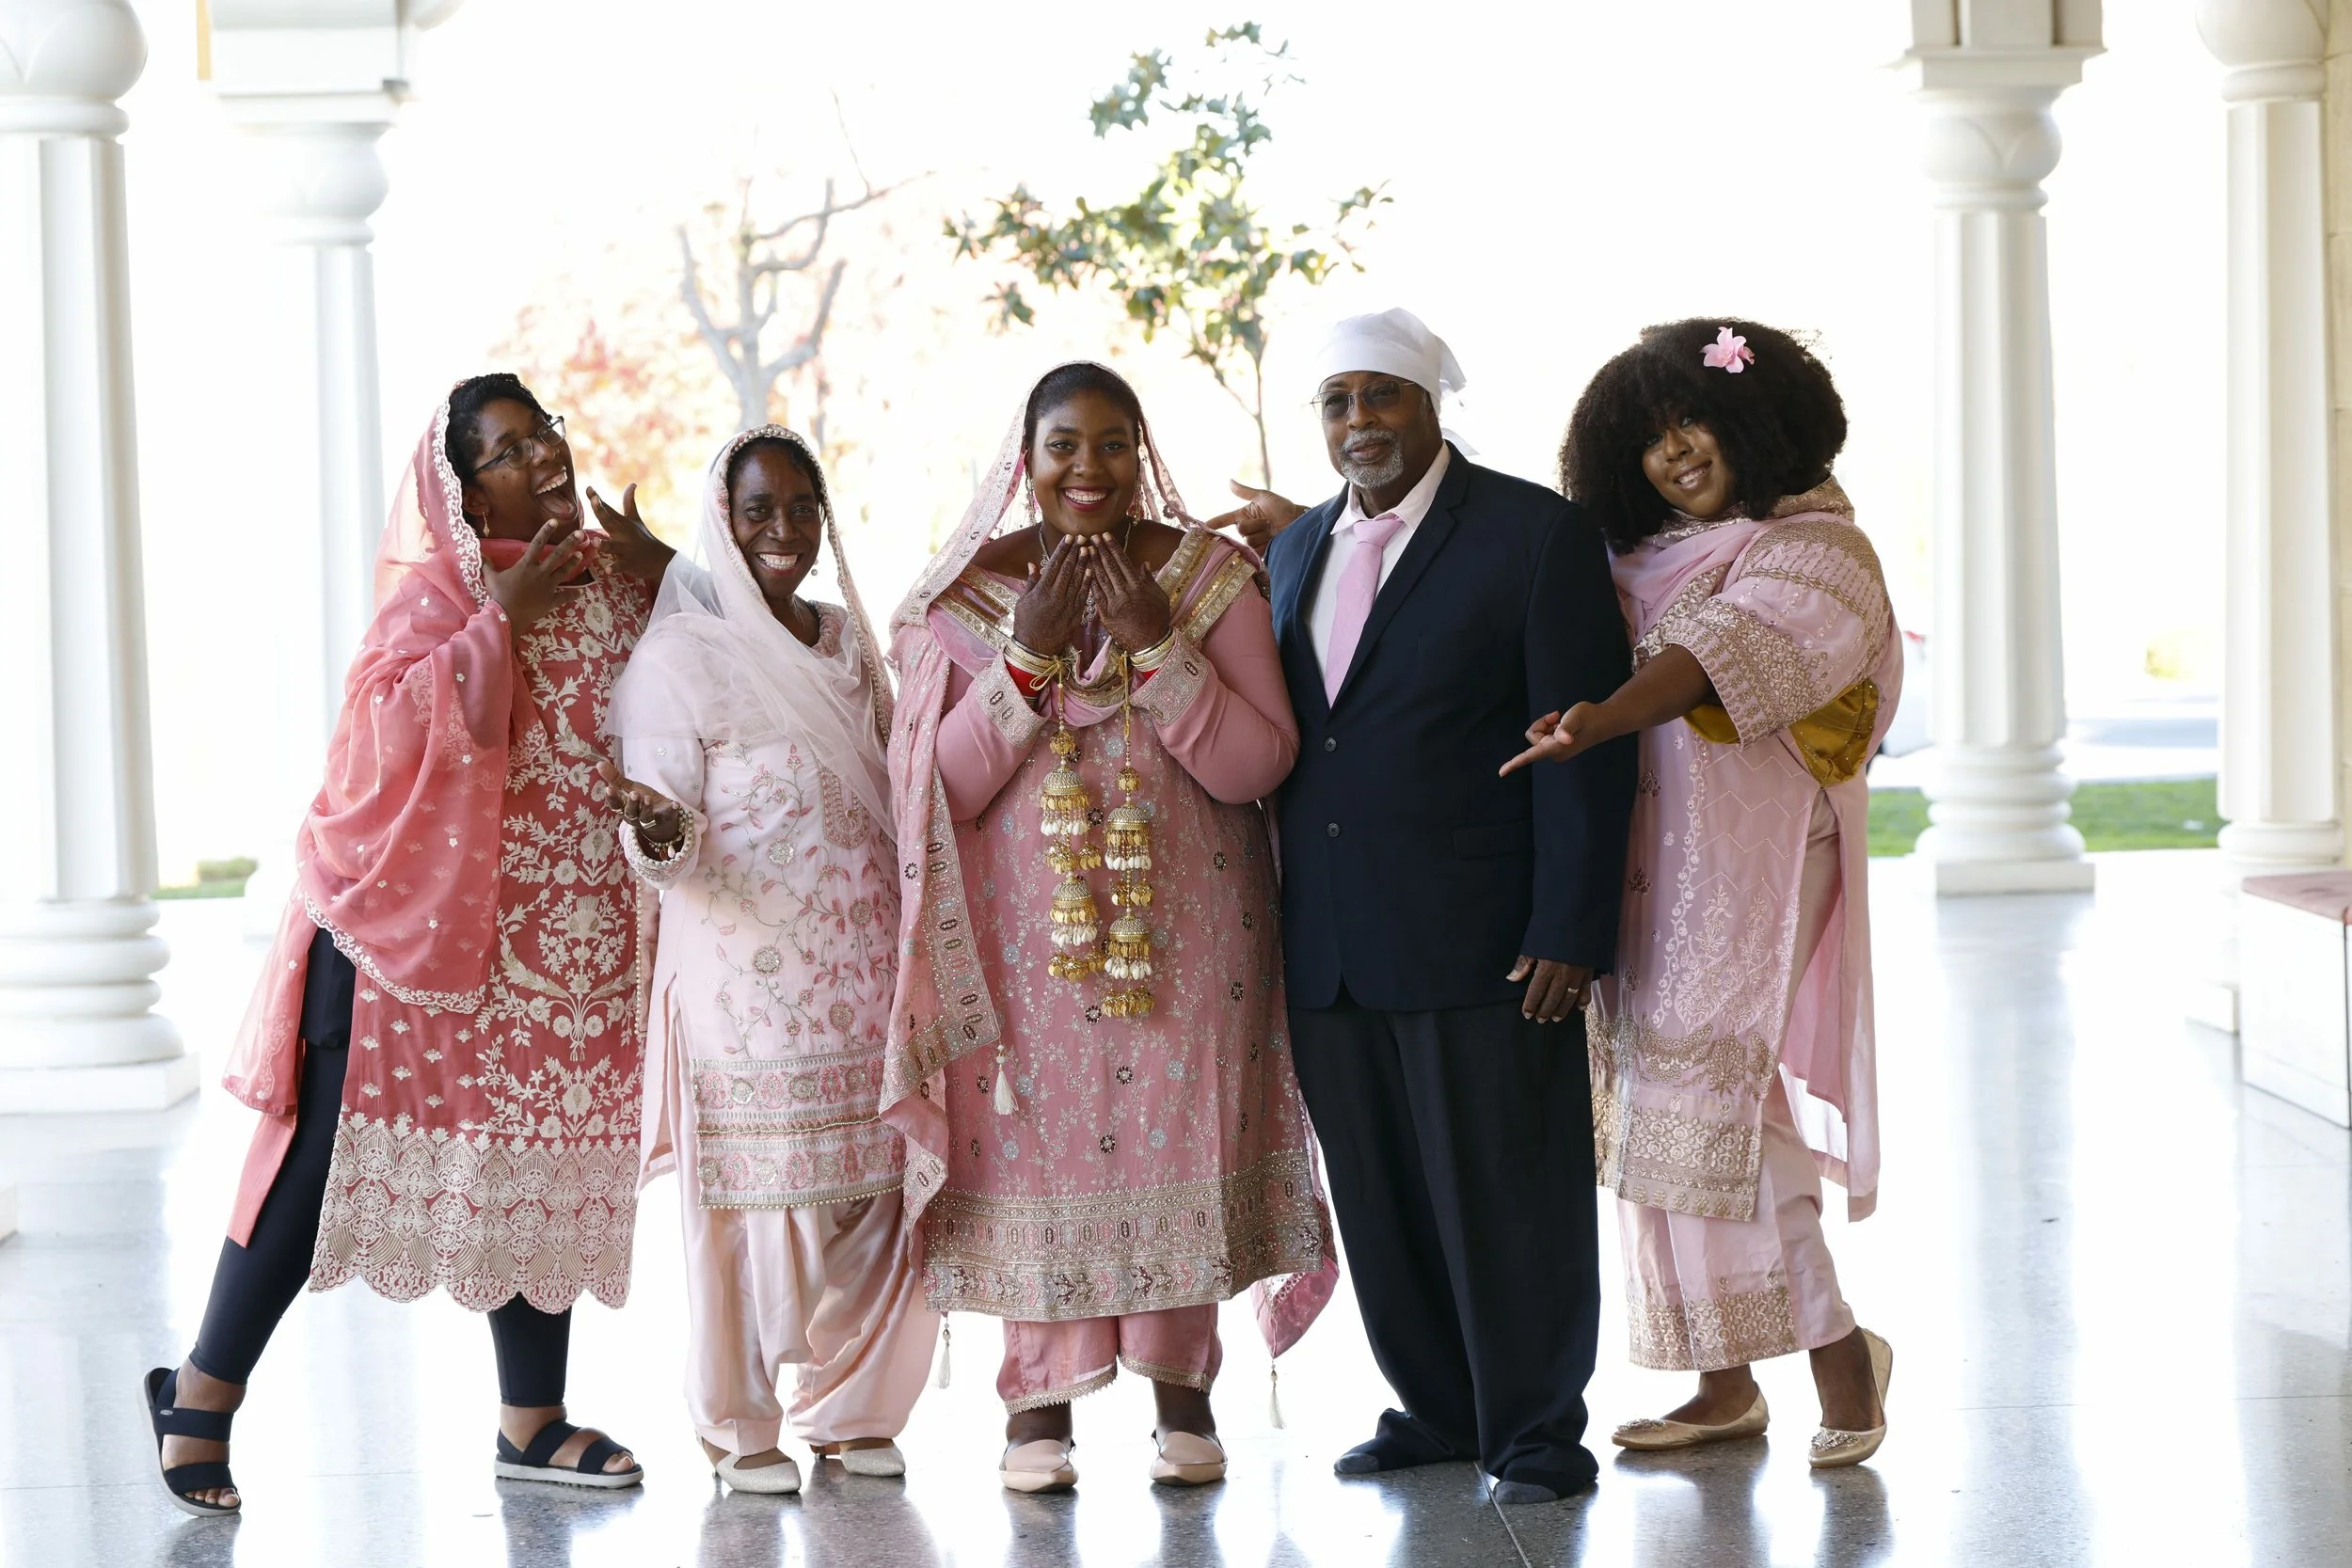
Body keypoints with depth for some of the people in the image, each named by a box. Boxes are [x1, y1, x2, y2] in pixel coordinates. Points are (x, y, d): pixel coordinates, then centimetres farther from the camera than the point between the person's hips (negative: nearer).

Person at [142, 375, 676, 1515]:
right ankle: (204, 1391, 3)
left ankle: (531, 1417, 18)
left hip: (569, 928, 6)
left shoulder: (609, 575, 11)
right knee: (334, 1134, -7)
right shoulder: (438, 590, -7)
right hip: (424, 905, -6)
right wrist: (500, 620, -22)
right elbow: (390, 725, -22)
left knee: (545, 1145, 8)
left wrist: (662, 577, -4)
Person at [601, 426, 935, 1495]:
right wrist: (658, 832, -32)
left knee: (872, 1193, 4)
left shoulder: (849, 641, 15)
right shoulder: (681, 654, -5)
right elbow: (669, 837, -10)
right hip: (746, 975, -5)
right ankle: (740, 1428, 8)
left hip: (863, 973, 6)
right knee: (756, 1193, -4)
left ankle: (846, 1408, 18)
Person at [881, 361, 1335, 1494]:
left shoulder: (1212, 574, 0)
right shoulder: (967, 590, 1)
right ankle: (1041, 1399, 4)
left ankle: (1181, 1382, 11)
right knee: (1038, 1140, -2)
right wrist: (1029, 653, -15)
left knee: (1178, 1134, 0)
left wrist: (1156, 642, -16)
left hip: (1182, 925, 0)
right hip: (1025, 930, 0)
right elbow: (939, 785, -6)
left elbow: (1257, 765, -7)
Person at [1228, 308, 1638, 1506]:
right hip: (1329, 950, 6)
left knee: (1506, 1195, 0)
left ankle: (1536, 1433, 11)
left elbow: (1585, 749, -8)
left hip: (1483, 945, -6)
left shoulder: (1536, 534, -4)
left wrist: (1569, 933, -14)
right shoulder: (1297, 547, 16)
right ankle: (1438, 1409, 23)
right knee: (1381, 1203, 10)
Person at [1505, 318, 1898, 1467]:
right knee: (1668, 1114, 6)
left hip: (1745, 872, -7)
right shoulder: (1648, 561, 16)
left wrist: (1605, 718, -42)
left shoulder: (1817, 554, -8)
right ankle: (1724, 1388, 13)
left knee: (1704, 1108, -11)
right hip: (1651, 874, 7)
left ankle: (1840, 1352, 1)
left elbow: (1725, 652, -25)